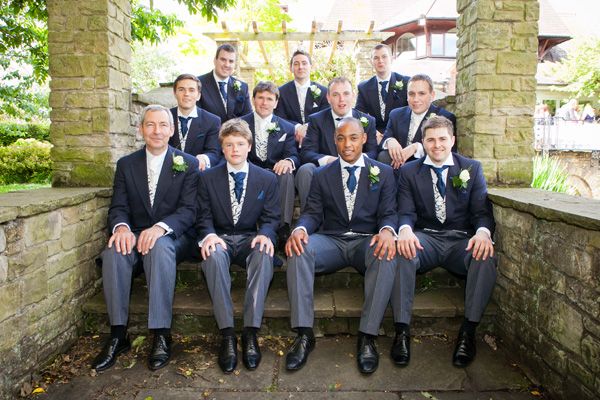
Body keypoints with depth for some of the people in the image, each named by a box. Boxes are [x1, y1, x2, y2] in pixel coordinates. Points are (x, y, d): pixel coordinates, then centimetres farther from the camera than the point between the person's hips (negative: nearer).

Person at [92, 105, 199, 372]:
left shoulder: (188, 164, 2)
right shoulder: (126, 164, 11)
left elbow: (188, 210, -8)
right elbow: (118, 207, 4)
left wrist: (160, 227, -28)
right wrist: (122, 227, -21)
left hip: (173, 237, -3)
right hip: (136, 235, 3)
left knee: (160, 247, -36)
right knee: (115, 249, -29)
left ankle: (161, 335, -30)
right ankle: (118, 334, -21)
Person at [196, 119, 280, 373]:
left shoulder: (267, 179, 7)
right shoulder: (208, 178, 8)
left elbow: (271, 217, 3)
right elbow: (204, 216, 4)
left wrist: (264, 234, -21)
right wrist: (209, 235, -19)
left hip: (251, 239, 0)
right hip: (220, 238, 0)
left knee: (264, 253, -36)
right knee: (214, 255, -37)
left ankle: (251, 332, -33)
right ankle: (227, 334, -33)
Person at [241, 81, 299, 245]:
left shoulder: (287, 128, 11)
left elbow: (294, 156, 1)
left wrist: (289, 161, -27)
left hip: (275, 175, 1)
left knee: (286, 173, -34)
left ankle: (283, 229, -30)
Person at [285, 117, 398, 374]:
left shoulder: (383, 173, 11)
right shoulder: (322, 175, 15)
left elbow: (388, 213, 3)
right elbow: (313, 213, 6)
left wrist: (387, 231, -22)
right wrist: (300, 229, -18)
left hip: (367, 241, -1)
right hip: (331, 241, 1)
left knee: (386, 255, -35)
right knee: (298, 249, -30)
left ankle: (367, 336, -28)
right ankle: (304, 334, -27)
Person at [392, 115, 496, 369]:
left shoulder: (472, 168, 12)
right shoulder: (409, 171, 11)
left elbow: (482, 211, 2)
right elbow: (406, 212, 0)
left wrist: (483, 232, -22)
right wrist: (405, 230, -26)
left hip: (461, 240, 1)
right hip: (424, 239, -1)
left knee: (486, 256, -32)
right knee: (402, 250, -34)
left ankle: (468, 331, -19)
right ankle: (402, 331, -28)